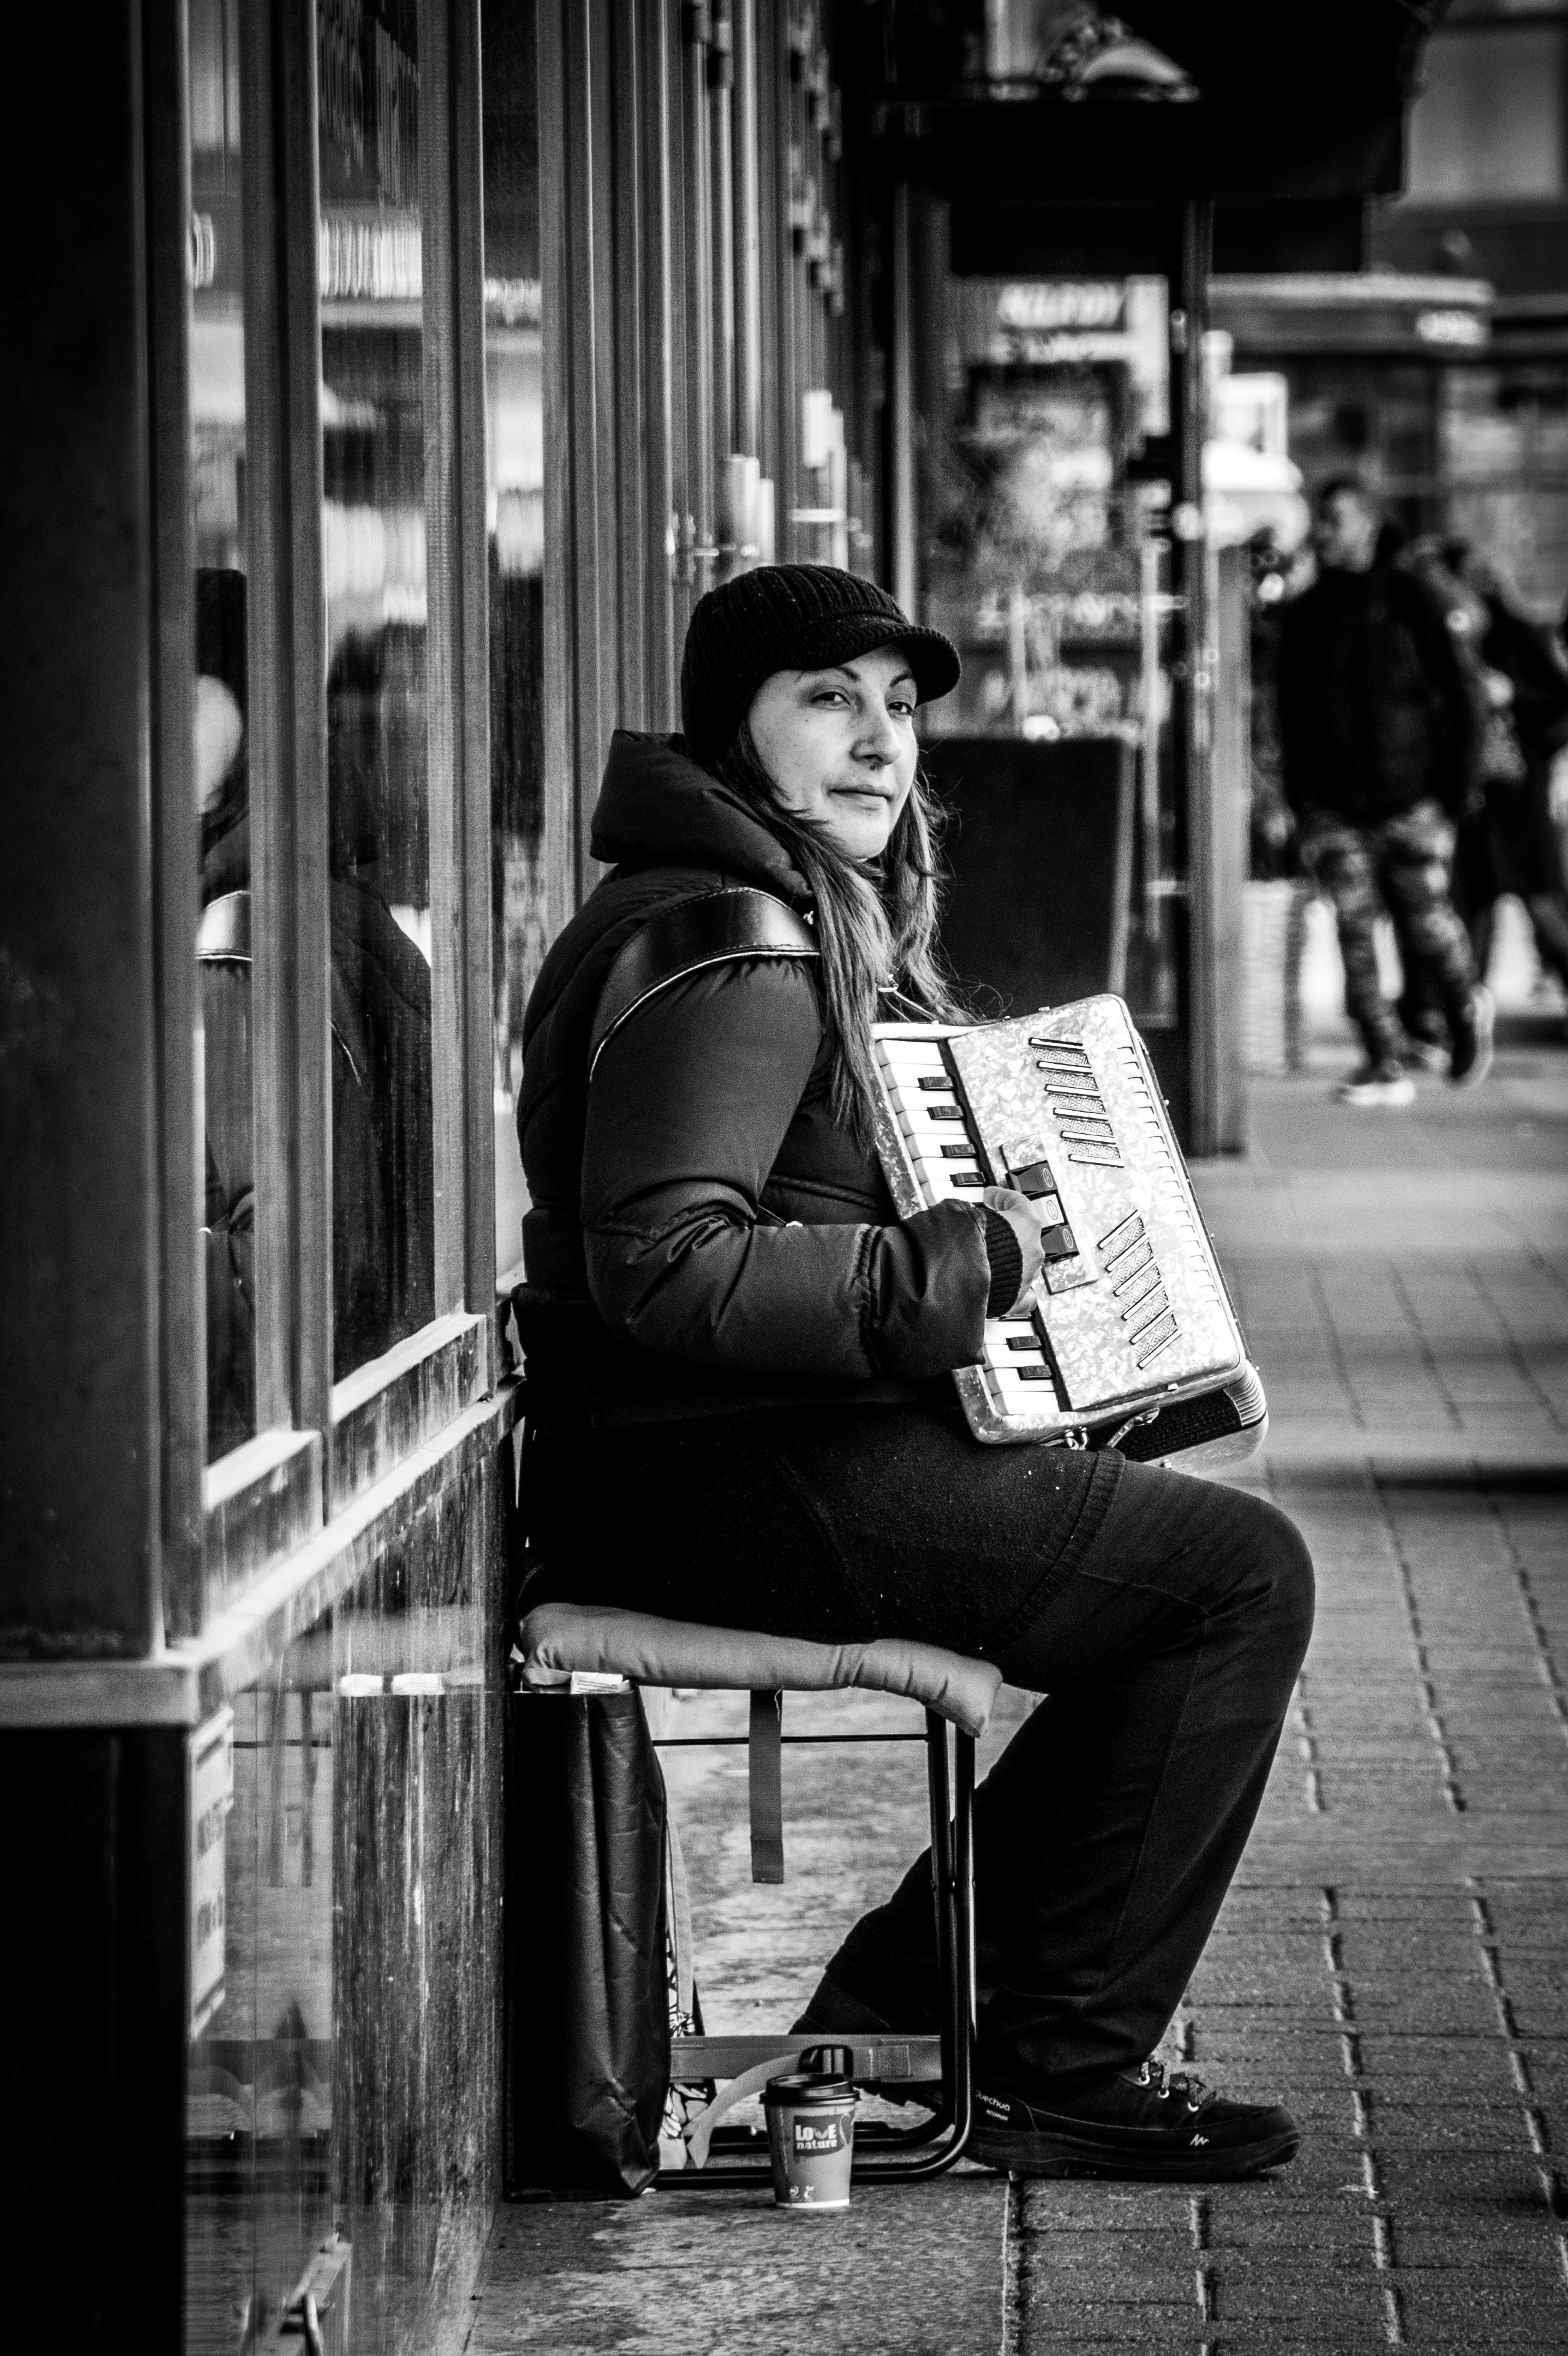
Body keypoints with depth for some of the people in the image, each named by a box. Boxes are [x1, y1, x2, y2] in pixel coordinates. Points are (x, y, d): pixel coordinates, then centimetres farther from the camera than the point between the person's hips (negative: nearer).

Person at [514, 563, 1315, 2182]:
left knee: (1189, 1564, 17)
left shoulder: (822, 920, 19)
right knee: (1240, 1572, -11)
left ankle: (897, 2004, 15)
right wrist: (955, 1270, -22)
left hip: (755, 1460, 11)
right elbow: (665, 1265, -26)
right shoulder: (726, 941, -16)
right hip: (724, 1485, -11)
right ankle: (1063, 2073, -5)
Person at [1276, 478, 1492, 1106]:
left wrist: (1455, 786, -4)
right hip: (1335, 808, 3)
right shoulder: (1304, 616, 11)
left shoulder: (1406, 599, 1)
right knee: (1356, 939, -5)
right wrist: (1301, 807, 5)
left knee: (1427, 924, -3)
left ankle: (1467, 1009, 27)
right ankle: (1386, 1066, -2)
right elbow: (1290, 717, 13)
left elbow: (1454, 693, 2)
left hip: (1409, 799, -3)